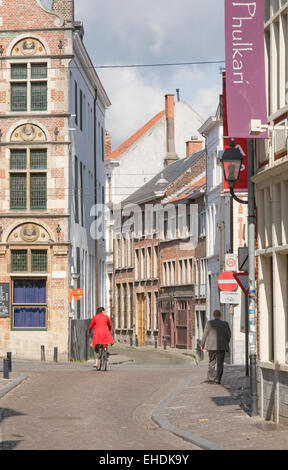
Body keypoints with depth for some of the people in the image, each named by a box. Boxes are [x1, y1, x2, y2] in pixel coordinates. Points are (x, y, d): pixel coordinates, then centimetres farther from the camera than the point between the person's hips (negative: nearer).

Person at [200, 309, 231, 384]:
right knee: (220, 364, 4)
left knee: (211, 363, 11)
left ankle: (210, 379, 11)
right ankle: (218, 379, -4)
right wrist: (226, 344, 20)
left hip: (211, 346, 0)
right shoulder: (225, 324, 0)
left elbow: (205, 334, -3)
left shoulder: (209, 323, -4)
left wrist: (202, 344, 6)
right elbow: (229, 335, 4)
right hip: (222, 347, 0)